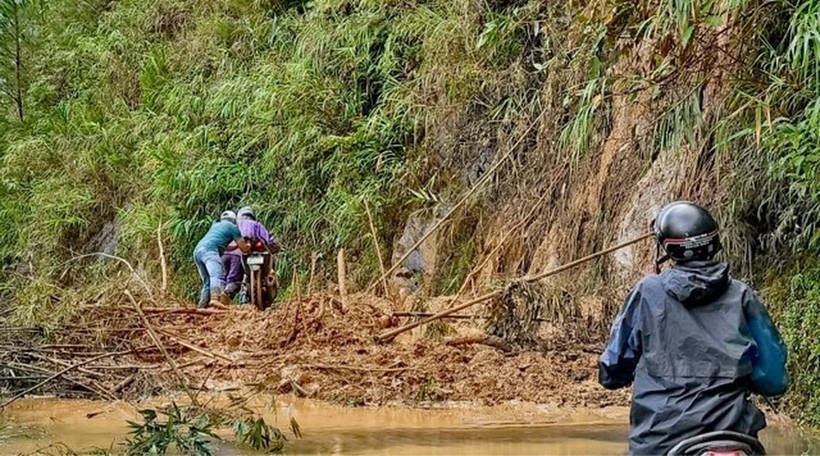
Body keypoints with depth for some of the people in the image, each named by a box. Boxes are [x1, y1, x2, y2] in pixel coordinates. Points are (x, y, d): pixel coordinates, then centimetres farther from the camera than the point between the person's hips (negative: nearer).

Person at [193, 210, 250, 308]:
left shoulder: (216, 225, 36)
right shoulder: (232, 227, 14)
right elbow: (244, 248, 12)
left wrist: (237, 245, 54)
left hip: (197, 250, 8)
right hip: (209, 250, -8)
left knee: (207, 282, 15)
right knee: (216, 276, -27)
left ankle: (201, 306, 6)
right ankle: (215, 299, -51)